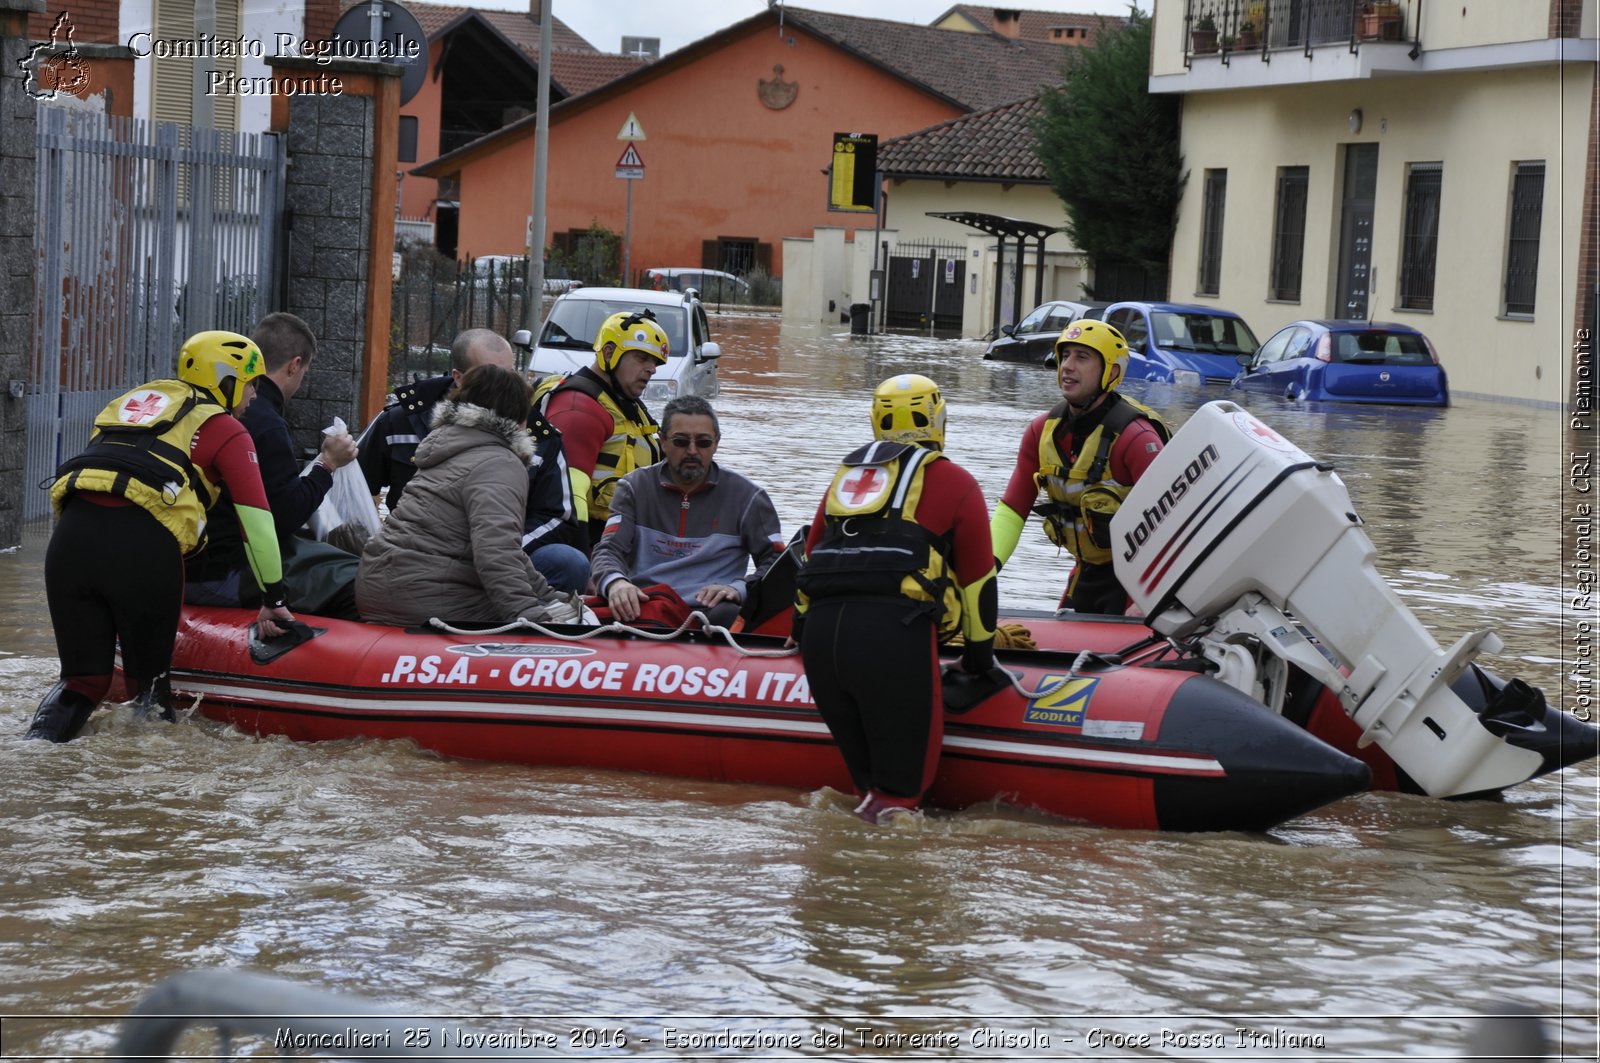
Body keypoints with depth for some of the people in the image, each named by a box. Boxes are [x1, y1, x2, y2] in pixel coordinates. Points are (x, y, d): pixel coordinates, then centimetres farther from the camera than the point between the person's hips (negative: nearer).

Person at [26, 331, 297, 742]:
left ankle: (36, 743, -12)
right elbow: (256, 515, 8)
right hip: (144, 544, -4)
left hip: (69, 537, 4)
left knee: (83, 677, 12)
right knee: (149, 675, 13)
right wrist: (274, 598, 12)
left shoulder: (130, 401, 33)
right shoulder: (225, 429, 16)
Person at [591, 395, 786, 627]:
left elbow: (776, 562, 8)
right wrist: (615, 582, -22)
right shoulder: (635, 488, 14)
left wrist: (738, 589, -14)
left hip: (709, 608, -1)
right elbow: (608, 549, 3)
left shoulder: (746, 496, 10)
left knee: (727, 615, -38)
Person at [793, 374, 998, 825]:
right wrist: (980, 650, 24)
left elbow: (812, 556, 34)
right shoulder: (953, 482, 15)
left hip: (820, 632, 5)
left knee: (863, 763, 16)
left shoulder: (845, 476, 30)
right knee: (908, 766, 1)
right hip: (895, 635, -5)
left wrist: (804, 628, 42)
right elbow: (978, 577, 15)